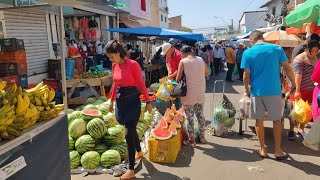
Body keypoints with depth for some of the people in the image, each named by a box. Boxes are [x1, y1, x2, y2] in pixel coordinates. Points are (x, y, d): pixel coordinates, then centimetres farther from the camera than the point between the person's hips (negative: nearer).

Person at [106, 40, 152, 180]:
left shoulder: (133, 64, -16)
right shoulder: (114, 66, 5)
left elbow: (141, 84, -11)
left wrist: (148, 102, -8)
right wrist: (112, 101, 20)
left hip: (132, 100, -7)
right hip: (120, 100, 7)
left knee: (129, 133, -7)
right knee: (131, 129, 22)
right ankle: (139, 152, 48)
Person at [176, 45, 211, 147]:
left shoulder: (183, 62, -10)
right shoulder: (200, 60, 4)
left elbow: (178, 78, -9)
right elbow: (208, 73, 17)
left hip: (189, 95, -5)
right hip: (200, 94, 5)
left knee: (190, 118, 5)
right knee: (200, 115, 18)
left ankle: (192, 141, 13)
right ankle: (202, 137, 30)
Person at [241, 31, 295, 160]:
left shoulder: (248, 53, -2)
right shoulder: (277, 48, 0)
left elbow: (246, 75, -4)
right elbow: (287, 68, 0)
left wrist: (247, 89, 11)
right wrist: (294, 85, 11)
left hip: (257, 91, 0)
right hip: (274, 90, 1)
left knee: (259, 120, 11)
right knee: (277, 120, 13)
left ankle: (262, 149, 20)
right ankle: (278, 151, 19)